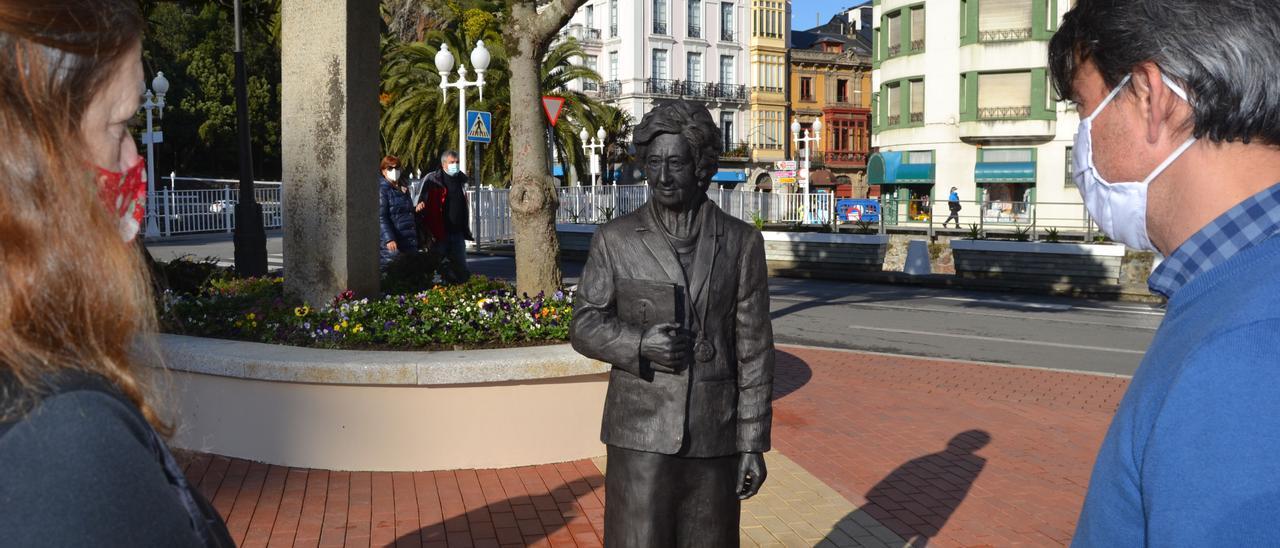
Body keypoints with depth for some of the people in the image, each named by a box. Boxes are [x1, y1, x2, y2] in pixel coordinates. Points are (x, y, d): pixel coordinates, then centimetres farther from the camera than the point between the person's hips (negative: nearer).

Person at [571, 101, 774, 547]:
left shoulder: (741, 243, -2)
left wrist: (753, 444, -3)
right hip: (640, 433, -1)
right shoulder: (616, 239, -3)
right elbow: (585, 327, 1)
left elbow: (754, 348, -1)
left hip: (713, 436, 1)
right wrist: (639, 345, -19)